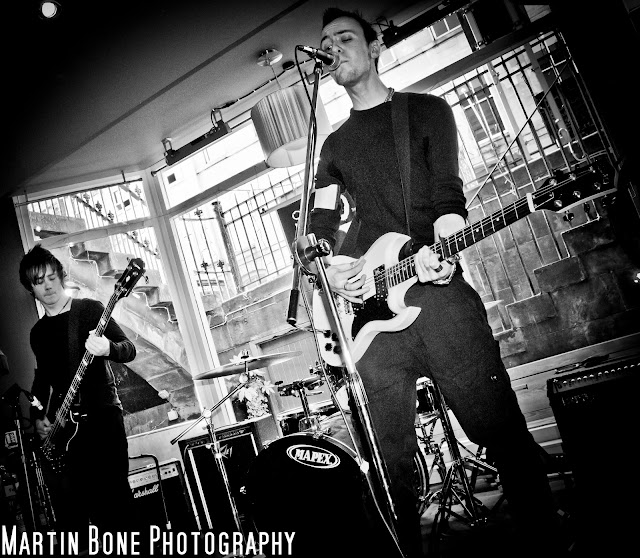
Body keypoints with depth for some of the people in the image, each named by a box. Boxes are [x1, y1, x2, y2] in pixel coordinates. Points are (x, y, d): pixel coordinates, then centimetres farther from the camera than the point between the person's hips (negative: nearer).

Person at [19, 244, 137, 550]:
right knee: (68, 508, 4)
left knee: (111, 499, -11)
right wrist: (37, 416, 10)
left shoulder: (89, 309, 1)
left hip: (100, 414, -5)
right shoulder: (38, 331, 17)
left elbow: (129, 349, -6)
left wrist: (108, 348, -28)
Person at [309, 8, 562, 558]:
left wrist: (440, 246, -20)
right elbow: (320, 223, 17)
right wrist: (330, 269, -4)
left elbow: (447, 190, 0)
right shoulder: (334, 144, 24)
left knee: (502, 431, -5)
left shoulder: (427, 110, 14)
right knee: (392, 461, 4)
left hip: (436, 288, -3)